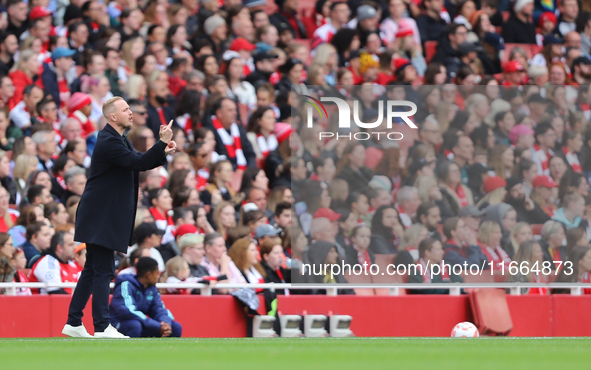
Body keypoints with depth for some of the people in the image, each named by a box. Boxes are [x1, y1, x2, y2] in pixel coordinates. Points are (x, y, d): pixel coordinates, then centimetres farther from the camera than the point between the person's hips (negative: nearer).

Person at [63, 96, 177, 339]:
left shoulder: (117, 138, 15)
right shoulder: (109, 141, -18)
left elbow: (139, 163, 19)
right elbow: (137, 163, -25)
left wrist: (163, 153, 2)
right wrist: (162, 142, -24)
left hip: (101, 217, 11)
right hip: (101, 217, -11)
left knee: (93, 270, 13)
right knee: (103, 271, -9)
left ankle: (74, 323, 17)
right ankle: (102, 327, -9)